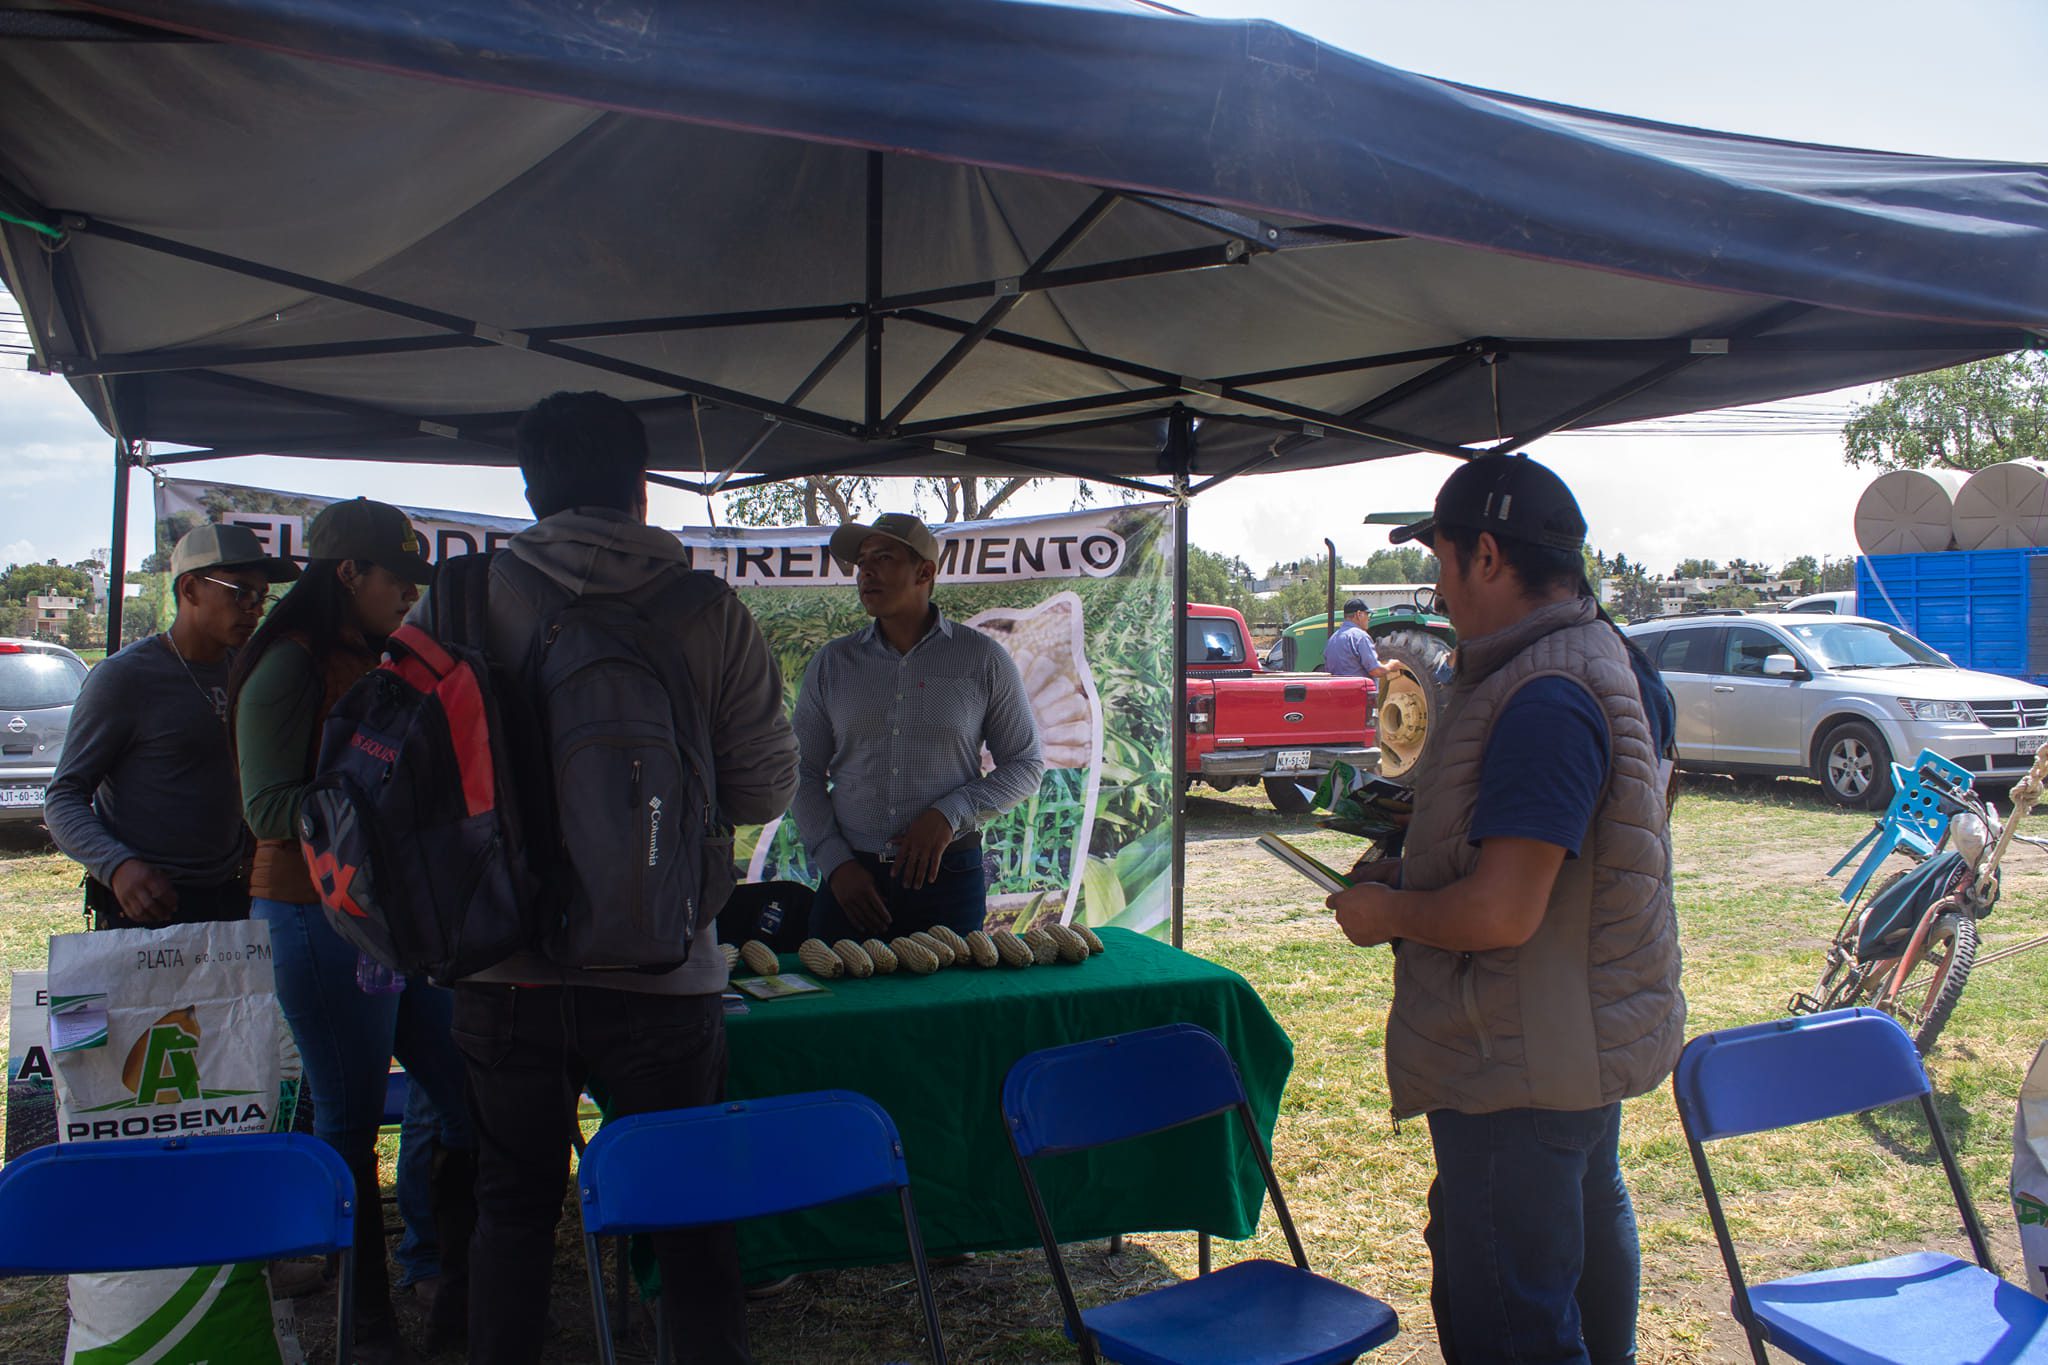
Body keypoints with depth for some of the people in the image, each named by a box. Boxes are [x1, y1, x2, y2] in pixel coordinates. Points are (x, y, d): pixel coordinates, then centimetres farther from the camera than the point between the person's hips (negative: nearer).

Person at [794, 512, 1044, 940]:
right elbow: (806, 775, 8)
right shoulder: (830, 664, 7)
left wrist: (950, 814, -10)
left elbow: (1026, 765, 4)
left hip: (949, 874, -1)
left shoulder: (982, 658, 2)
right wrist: (836, 863, -5)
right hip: (851, 877, 2)